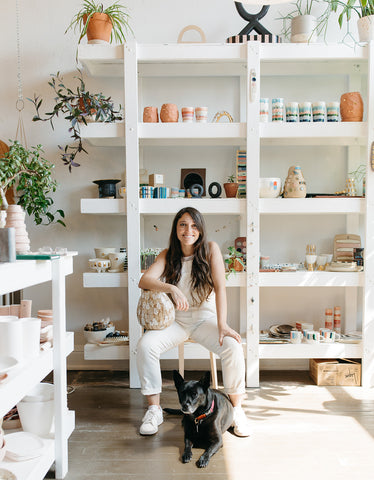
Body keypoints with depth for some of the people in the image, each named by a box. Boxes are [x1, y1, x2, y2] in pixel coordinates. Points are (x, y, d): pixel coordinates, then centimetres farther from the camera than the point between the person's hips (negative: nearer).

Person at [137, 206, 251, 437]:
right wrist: (172, 288, -32)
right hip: (176, 320, 2)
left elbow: (220, 287, -13)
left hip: (205, 318, -1)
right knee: (145, 345, -25)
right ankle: (154, 410, -8)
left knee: (233, 346, -28)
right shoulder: (168, 255, 2)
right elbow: (144, 281, -13)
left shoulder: (211, 249, -4)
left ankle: (237, 410, -8)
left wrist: (222, 325, -24)